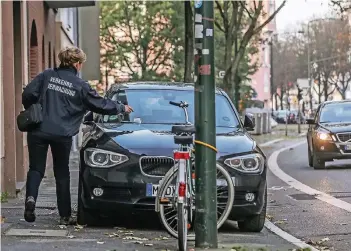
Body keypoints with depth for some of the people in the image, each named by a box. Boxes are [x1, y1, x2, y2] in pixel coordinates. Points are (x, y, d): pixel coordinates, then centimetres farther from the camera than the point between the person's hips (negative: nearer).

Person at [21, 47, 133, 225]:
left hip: (38, 131, 1)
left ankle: (31, 197, -22)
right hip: (62, 135, -1)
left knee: (36, 169, 7)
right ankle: (65, 216, 13)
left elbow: (28, 94, -2)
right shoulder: (80, 86, 0)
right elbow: (100, 105, 8)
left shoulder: (47, 75, 4)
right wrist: (122, 108, 23)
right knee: (62, 174, 11)